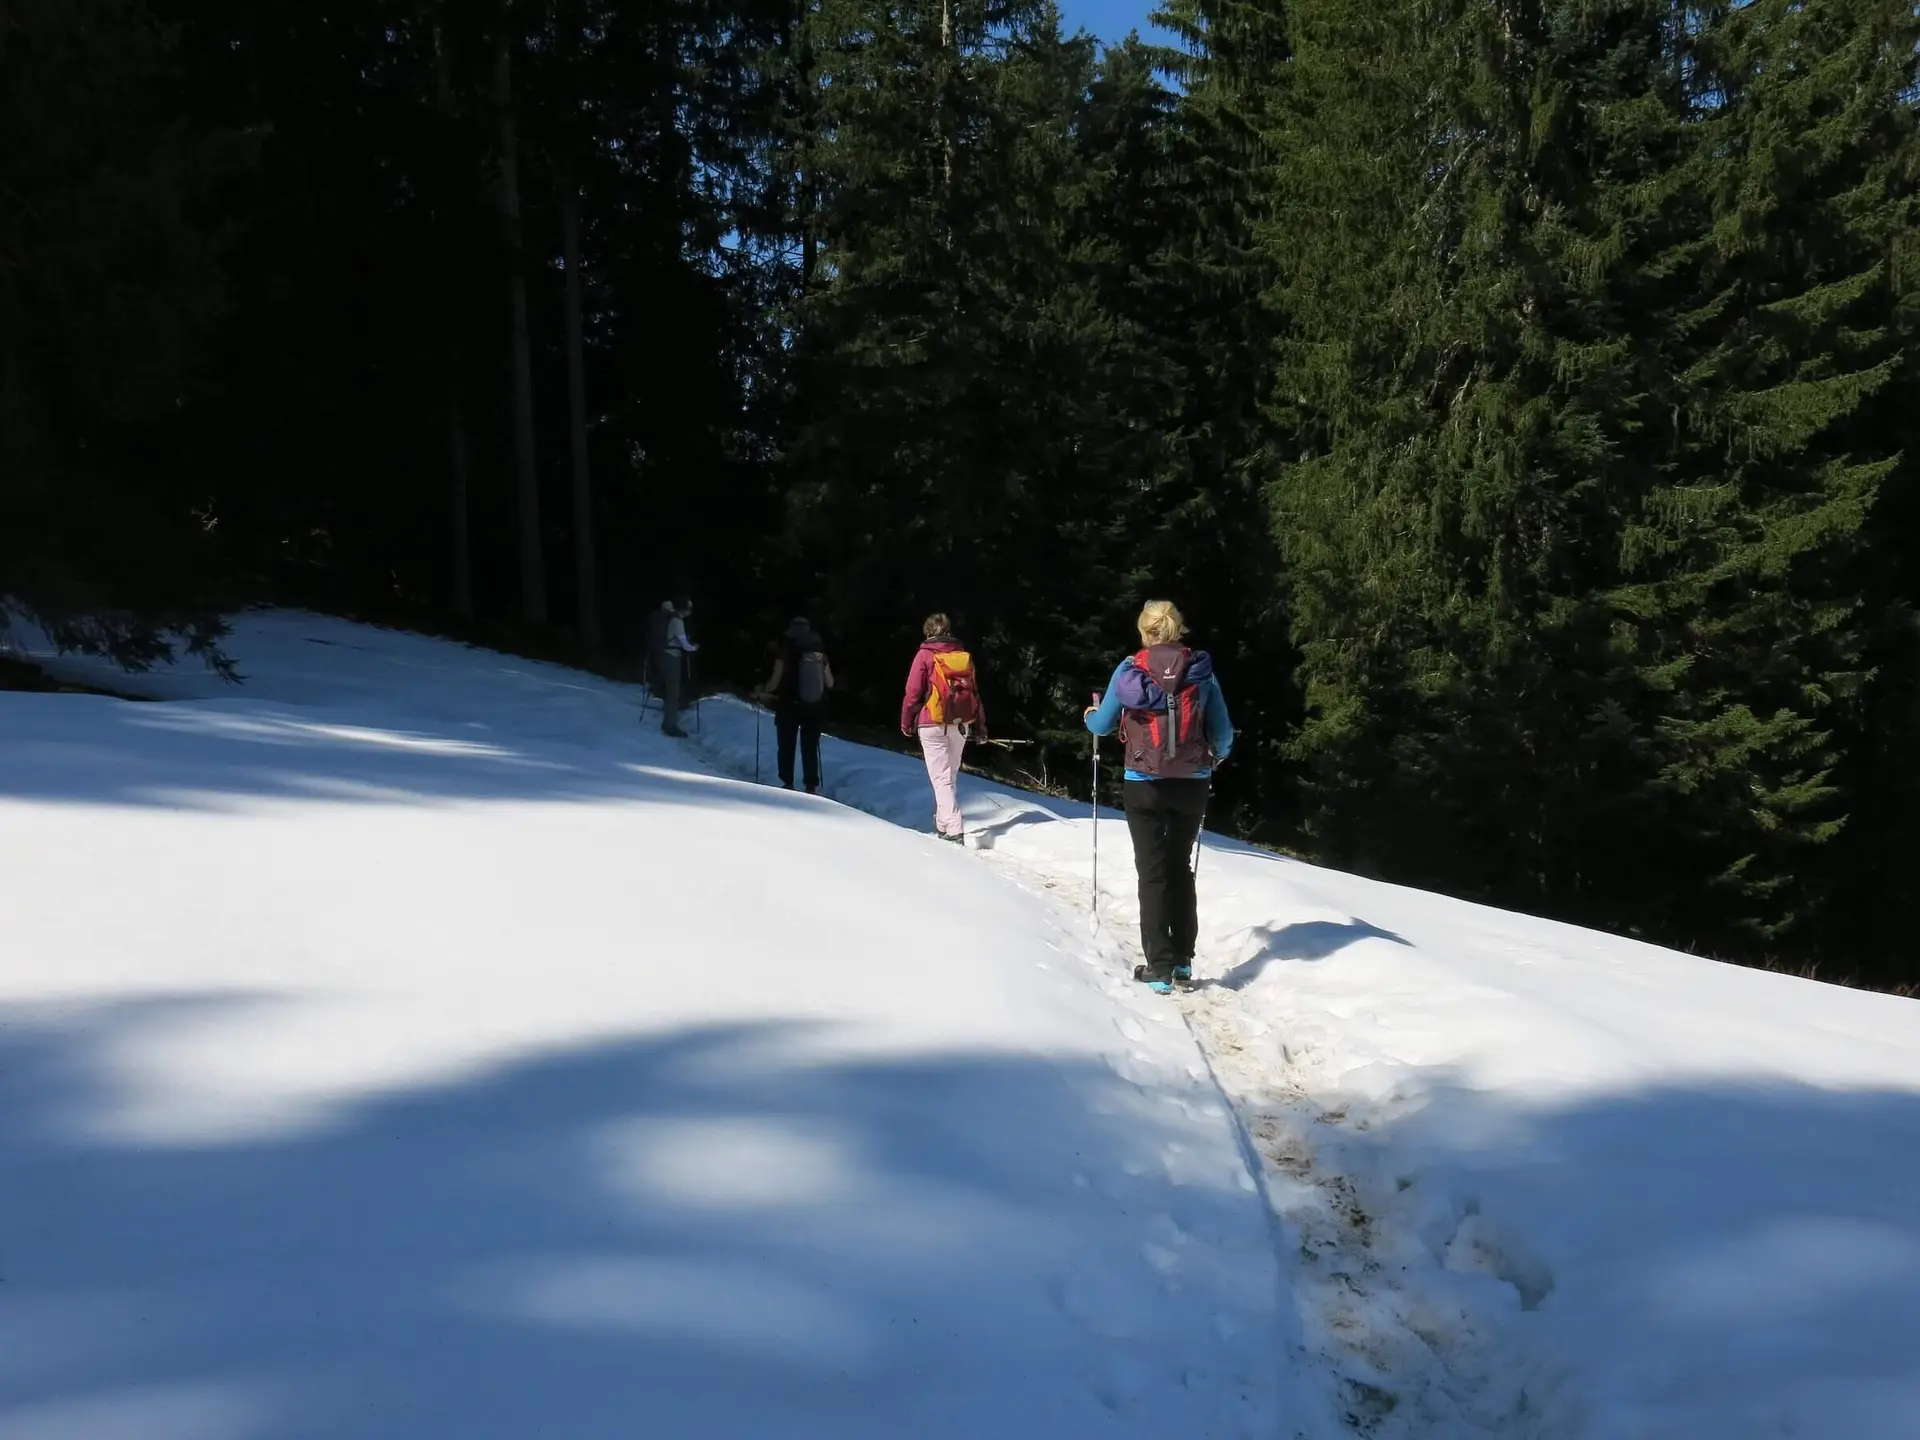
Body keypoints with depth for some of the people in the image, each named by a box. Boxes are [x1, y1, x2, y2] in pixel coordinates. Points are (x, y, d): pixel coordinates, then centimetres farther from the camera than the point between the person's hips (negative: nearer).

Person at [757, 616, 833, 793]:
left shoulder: (785, 651, -10)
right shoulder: (820, 653, -1)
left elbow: (776, 680, -11)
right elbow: (830, 684, 1)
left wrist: (764, 692, 8)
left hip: (789, 707, -3)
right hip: (815, 708, 3)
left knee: (786, 747, 10)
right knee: (811, 748, 11)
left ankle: (787, 785, 8)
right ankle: (812, 787, 9)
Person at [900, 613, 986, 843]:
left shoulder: (925, 655, -5)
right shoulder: (964, 655, 8)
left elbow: (913, 692, -7)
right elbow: (974, 691, 10)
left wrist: (906, 722, 4)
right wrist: (980, 725, 16)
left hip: (933, 724, -5)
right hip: (961, 725, 5)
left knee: (941, 778, -6)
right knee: (951, 775, 19)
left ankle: (953, 831, -16)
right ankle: (943, 823, 26)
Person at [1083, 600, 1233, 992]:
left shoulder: (1130, 669, -6)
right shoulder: (1202, 670, -2)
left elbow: (1102, 725, 2)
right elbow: (1223, 736, 2)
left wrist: (1090, 715, 25)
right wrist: (1216, 756, 24)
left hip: (1144, 785, -2)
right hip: (1192, 784, 2)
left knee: (1153, 872, 6)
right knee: (1180, 868, 17)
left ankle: (1159, 967, 3)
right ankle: (1183, 961, 19)